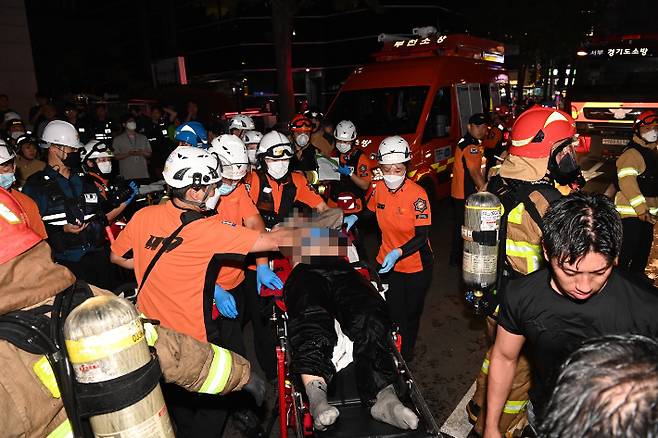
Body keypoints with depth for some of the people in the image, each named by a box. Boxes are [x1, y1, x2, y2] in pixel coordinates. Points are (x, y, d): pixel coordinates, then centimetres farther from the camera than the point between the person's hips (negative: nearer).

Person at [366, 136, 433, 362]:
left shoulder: (417, 194, -23)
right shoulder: (378, 188, -8)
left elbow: (422, 236, -24)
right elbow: (371, 213, 13)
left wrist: (398, 253, -39)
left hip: (416, 264, -3)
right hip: (388, 262, 3)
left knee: (411, 313, 16)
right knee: (392, 313, 10)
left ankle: (406, 355, 40)